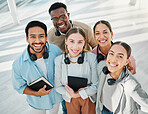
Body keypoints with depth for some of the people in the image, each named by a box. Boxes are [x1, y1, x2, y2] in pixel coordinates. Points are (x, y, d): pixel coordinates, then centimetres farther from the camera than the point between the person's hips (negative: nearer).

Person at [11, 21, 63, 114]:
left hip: (56, 96, 2)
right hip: (37, 102, -2)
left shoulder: (55, 50, -23)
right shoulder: (18, 64, -28)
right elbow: (19, 86, -12)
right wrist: (37, 93, -26)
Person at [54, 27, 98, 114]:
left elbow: (96, 85, -15)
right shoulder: (59, 60, -14)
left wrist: (79, 94, -21)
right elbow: (58, 86, -7)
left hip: (89, 99, -1)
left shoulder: (92, 58, -20)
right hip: (70, 100, 2)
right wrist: (72, 94, -21)